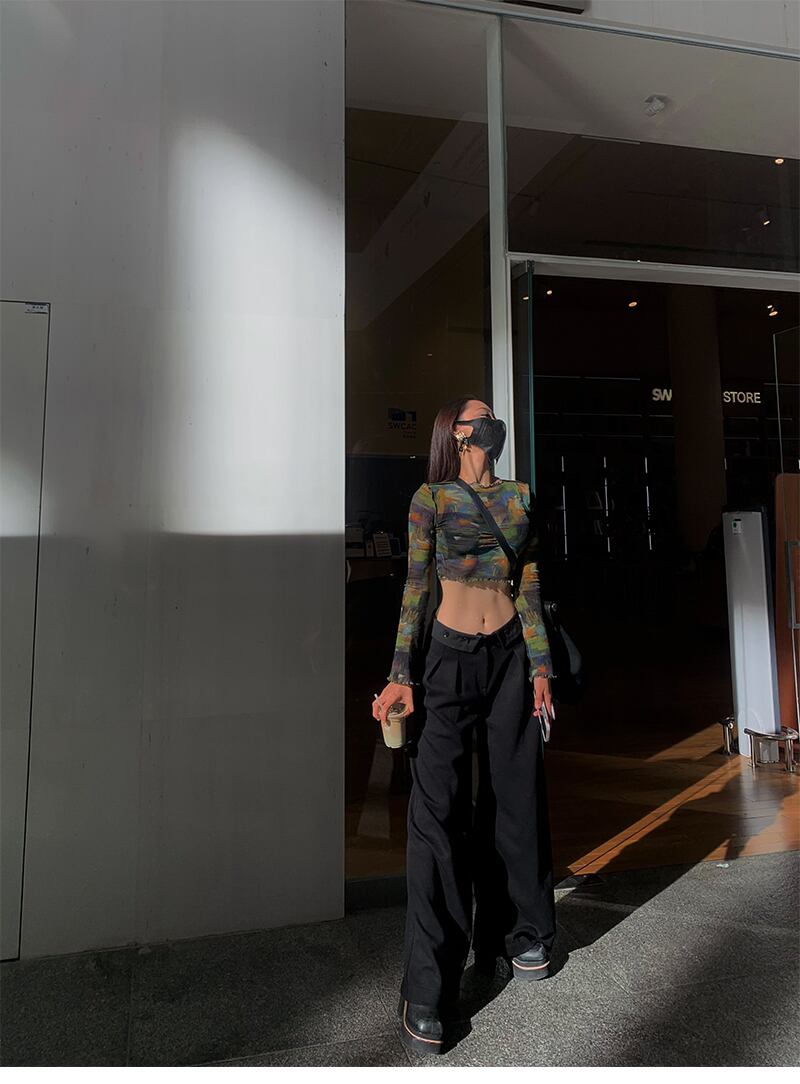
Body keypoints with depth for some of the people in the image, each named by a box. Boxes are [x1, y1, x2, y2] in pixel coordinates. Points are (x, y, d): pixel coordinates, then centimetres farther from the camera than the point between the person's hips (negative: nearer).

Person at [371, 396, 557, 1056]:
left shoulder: (520, 495, 11)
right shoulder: (432, 497, 0)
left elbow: (529, 587, 10)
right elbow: (416, 586, -5)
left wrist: (541, 666, 6)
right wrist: (400, 675, -11)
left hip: (511, 654, 4)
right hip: (451, 655, -4)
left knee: (514, 796, 12)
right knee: (438, 808, -7)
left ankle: (520, 936, 34)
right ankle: (428, 991, 4)